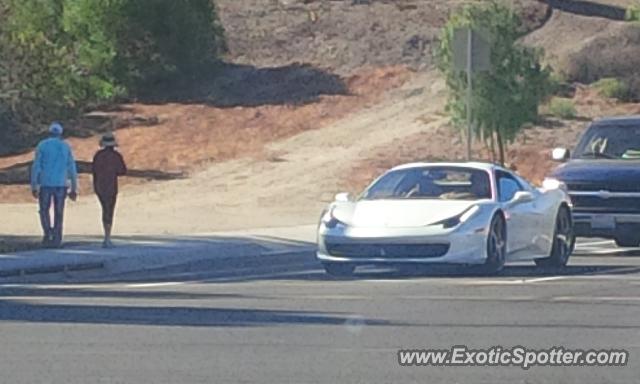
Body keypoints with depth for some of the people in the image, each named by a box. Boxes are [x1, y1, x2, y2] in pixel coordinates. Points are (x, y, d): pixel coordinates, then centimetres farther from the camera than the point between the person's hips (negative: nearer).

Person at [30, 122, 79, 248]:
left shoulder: (42, 145, 1)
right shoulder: (66, 147, 6)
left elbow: (36, 167, -5)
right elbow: (72, 169, 3)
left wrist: (34, 187, -3)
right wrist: (74, 189, 7)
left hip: (45, 184, -1)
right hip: (61, 184, 1)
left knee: (44, 210, 12)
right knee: (58, 213, 9)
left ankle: (48, 232, -10)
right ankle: (56, 240, 5)